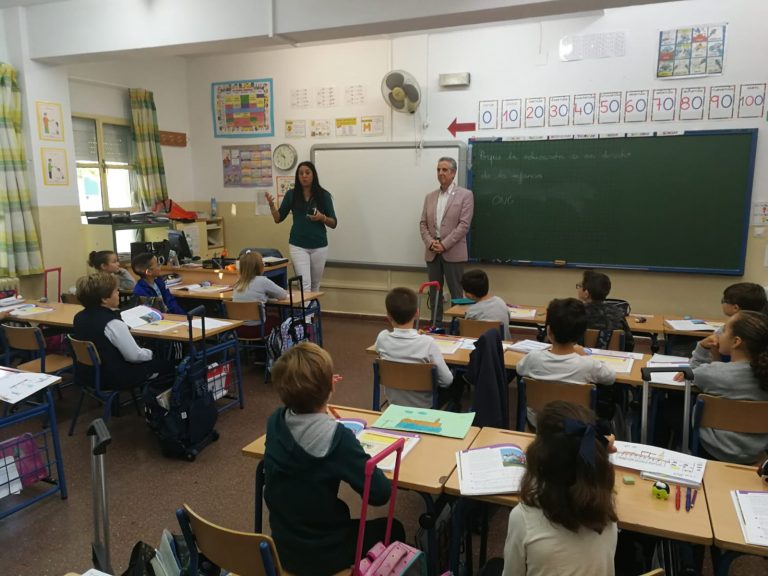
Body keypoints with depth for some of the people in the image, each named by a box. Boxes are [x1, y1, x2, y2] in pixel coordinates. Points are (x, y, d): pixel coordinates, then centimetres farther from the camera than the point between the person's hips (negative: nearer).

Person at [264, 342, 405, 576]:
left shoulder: (275, 421, -11)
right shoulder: (338, 438, -30)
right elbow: (380, 493, -23)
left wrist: (318, 391, 8)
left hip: (281, 546, 6)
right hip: (320, 556, -6)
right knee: (393, 529, 20)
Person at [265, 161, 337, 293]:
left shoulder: (323, 195, -2)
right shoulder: (291, 194, 0)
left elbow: (333, 223, 0)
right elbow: (278, 218, 5)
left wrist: (322, 218, -20)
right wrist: (271, 205, -13)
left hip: (319, 246, 1)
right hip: (298, 246, -1)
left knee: (315, 284, 12)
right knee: (305, 283, -11)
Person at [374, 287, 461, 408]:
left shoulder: (382, 338, -18)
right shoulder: (427, 342, -28)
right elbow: (446, 381, -21)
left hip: (394, 403, 4)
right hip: (424, 406, -4)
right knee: (457, 381, 25)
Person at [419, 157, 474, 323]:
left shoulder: (465, 195, -2)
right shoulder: (430, 197, 13)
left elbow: (464, 224, -11)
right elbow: (423, 223, 10)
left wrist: (444, 244, -15)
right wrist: (430, 242, -7)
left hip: (453, 252, -5)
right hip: (432, 253, 5)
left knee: (456, 294, 0)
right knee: (434, 292, 10)